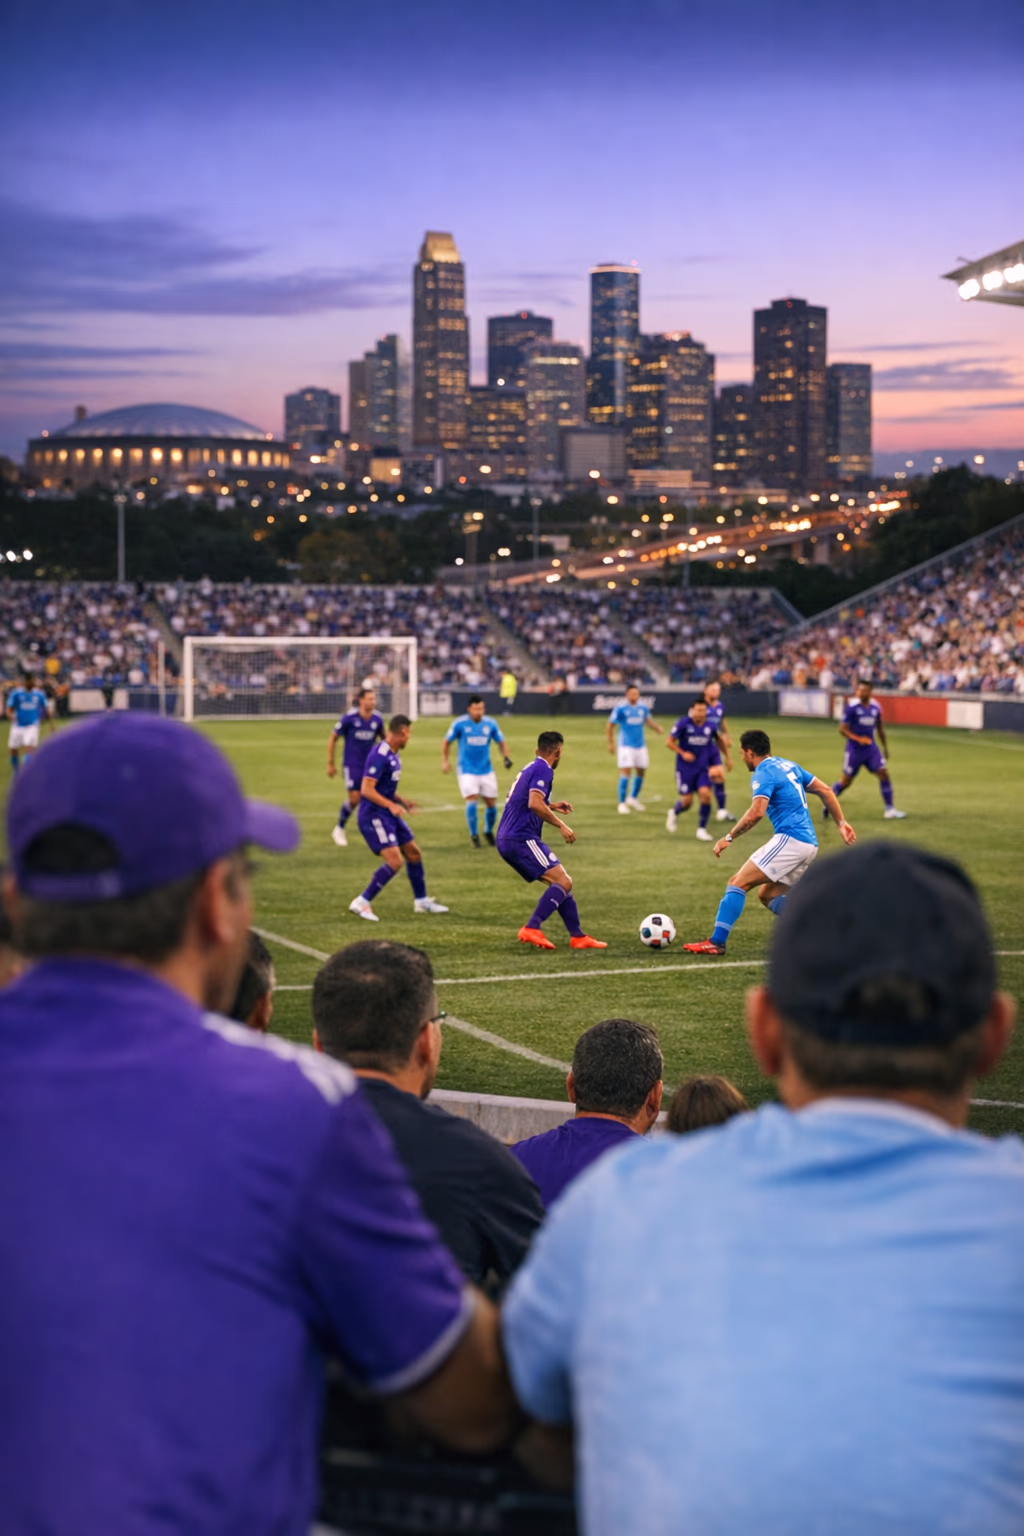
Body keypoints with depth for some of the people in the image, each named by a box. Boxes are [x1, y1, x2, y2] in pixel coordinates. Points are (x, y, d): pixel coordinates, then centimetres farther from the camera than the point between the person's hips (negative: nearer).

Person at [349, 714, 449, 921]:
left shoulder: (392, 754, 11)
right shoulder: (380, 756, -20)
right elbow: (366, 789, -25)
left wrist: (402, 802, 16)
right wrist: (391, 805, -33)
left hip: (388, 814, 10)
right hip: (374, 816, -10)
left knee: (413, 853, 16)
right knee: (394, 861, -19)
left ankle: (421, 900, 31)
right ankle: (361, 903, -10)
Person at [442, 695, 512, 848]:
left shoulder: (490, 724, -2)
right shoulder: (459, 724, -8)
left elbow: (501, 742, 10)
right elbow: (446, 742, 5)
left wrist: (506, 756, -6)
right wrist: (444, 761, -2)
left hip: (486, 771, 3)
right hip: (467, 771, -3)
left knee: (492, 804, 3)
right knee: (471, 801, -17)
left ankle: (489, 831, 30)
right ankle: (474, 835, 1)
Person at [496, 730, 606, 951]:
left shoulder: (530, 768, 21)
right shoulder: (543, 770, -8)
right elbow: (535, 804, -22)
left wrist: (552, 806, 37)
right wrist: (561, 825, -14)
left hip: (506, 841, 10)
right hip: (522, 839, -10)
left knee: (561, 883, 13)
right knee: (563, 882, -15)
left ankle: (577, 936, 13)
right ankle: (531, 928, -25)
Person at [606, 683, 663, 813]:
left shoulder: (642, 707, 3)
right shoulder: (620, 708, -10)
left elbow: (647, 719, 21)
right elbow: (610, 725, -4)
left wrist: (657, 727, 3)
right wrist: (611, 742, -5)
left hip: (641, 745, 6)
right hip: (626, 746, -6)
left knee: (641, 772, 12)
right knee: (625, 772, -12)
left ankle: (633, 798, 32)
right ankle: (622, 804, -7)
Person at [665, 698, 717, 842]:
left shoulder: (710, 726, -1)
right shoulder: (683, 723, -12)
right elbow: (669, 742, -6)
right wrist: (683, 753, -19)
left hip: (703, 768, 3)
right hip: (685, 769, -3)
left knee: (705, 794, -16)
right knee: (687, 801, -2)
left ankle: (701, 829, -1)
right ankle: (674, 813, 35)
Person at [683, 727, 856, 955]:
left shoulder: (763, 774, -9)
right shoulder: (788, 765, 19)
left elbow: (756, 812, -23)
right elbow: (825, 790, 20)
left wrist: (728, 838, -15)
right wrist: (841, 823, 23)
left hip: (790, 840, -9)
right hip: (809, 844, 9)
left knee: (738, 883, -8)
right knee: (768, 896, 16)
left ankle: (717, 942, -15)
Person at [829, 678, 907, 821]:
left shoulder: (876, 707, 1)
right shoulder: (851, 706, -14)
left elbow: (880, 727, 16)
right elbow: (842, 729, -14)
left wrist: (885, 746, 19)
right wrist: (857, 739, -27)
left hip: (871, 748, 4)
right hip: (854, 749, -4)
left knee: (883, 774, -5)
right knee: (845, 781, 3)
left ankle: (889, 810, 2)